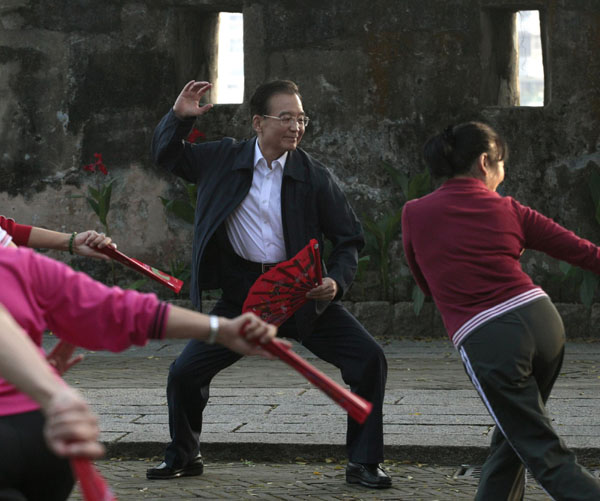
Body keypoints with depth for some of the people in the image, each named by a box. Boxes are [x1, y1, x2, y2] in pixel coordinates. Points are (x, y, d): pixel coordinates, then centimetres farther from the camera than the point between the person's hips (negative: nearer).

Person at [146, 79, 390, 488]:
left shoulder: (314, 176, -6)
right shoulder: (224, 159, -2)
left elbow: (349, 239, 0)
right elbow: (166, 156, 14)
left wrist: (336, 281, -19)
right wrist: (179, 117, -5)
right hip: (243, 296, 1)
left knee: (369, 359, -14)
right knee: (184, 373, -1)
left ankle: (364, 464, 2)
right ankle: (184, 457, 26)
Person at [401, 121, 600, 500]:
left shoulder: (415, 214, 7)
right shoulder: (508, 210, 9)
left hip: (487, 341, -3)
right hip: (544, 323, 3)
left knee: (548, 457, 1)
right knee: (515, 434, 25)